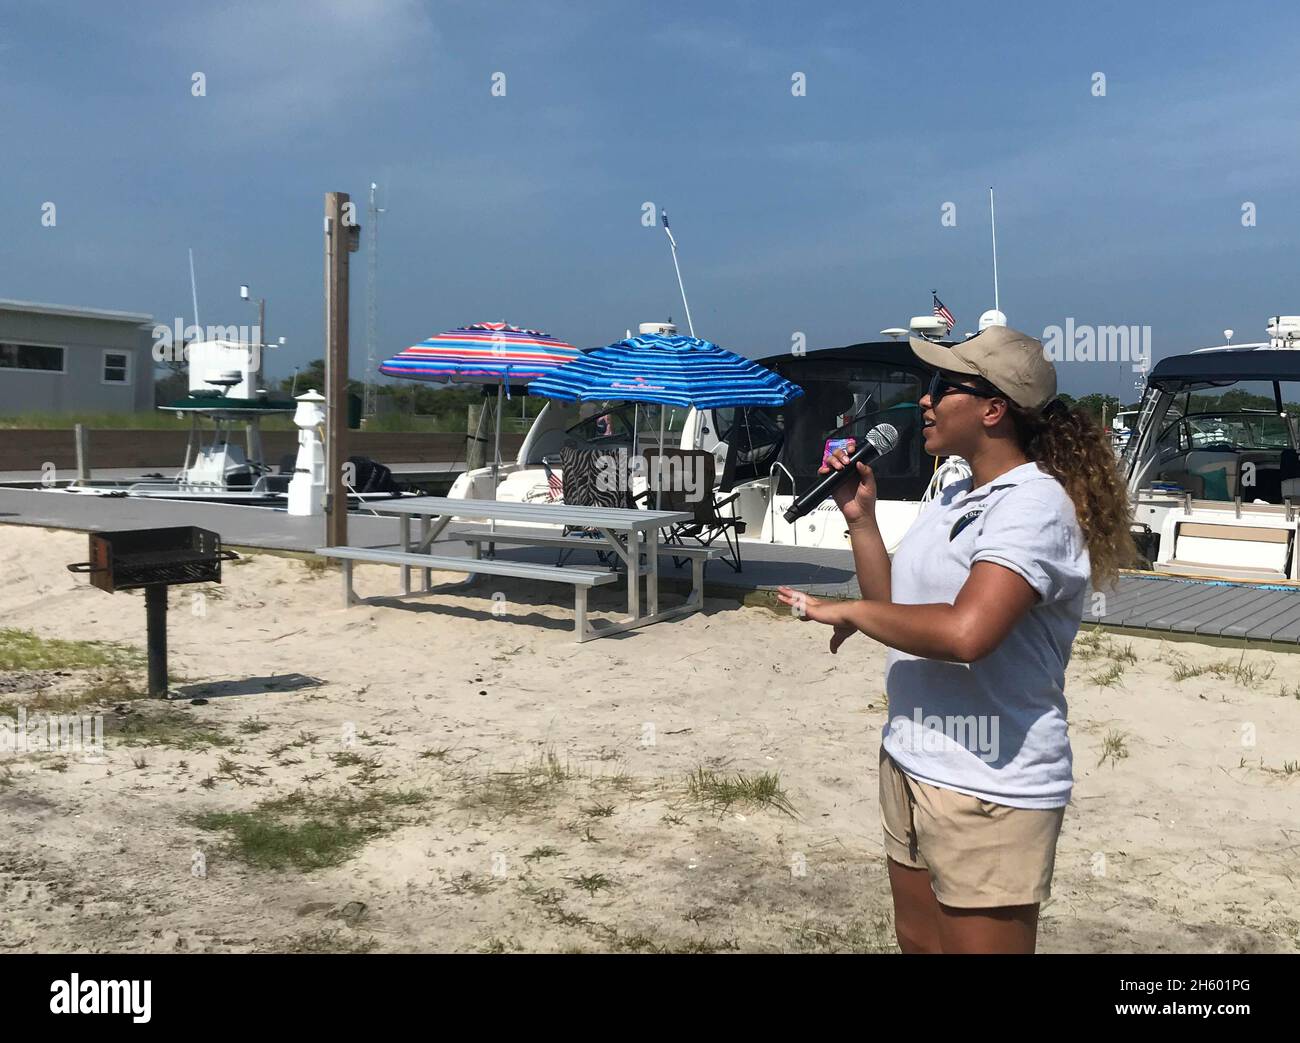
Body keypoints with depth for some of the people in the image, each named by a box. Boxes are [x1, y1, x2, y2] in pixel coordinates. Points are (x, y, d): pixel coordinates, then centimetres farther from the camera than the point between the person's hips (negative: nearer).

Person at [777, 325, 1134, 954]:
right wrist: (859, 516, 6)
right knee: (918, 942, 22)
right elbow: (897, 611, 15)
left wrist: (849, 611, -19)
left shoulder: (1034, 504, -19)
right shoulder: (956, 498, 12)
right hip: (911, 762, 9)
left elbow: (965, 632, -34)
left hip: (986, 789, -9)